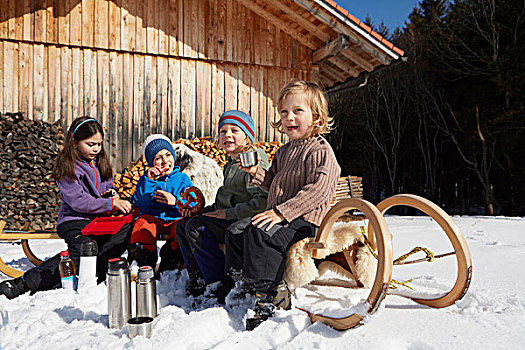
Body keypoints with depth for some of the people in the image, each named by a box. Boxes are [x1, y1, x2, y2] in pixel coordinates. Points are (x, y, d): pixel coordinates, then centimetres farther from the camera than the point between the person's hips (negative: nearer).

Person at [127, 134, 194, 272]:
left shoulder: (183, 178, 12)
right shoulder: (146, 179, 14)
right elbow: (139, 206, -2)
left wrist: (175, 201, -19)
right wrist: (149, 181, -9)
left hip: (176, 219, 0)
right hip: (153, 218, 1)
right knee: (142, 222, -33)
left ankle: (170, 256, -38)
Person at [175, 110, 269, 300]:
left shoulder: (255, 162, -19)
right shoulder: (232, 161, 13)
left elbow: (263, 202, -28)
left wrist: (228, 213, -23)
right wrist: (215, 209, 9)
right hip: (227, 219, 10)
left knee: (195, 227, -20)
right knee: (182, 225, 9)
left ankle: (226, 280, -11)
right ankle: (197, 277, 15)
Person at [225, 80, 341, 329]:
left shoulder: (320, 150, -12)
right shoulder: (284, 152, 17)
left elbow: (319, 189, -25)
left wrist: (282, 212, -28)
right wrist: (256, 172, 4)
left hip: (304, 222, -9)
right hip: (279, 216, 9)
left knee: (259, 234, -29)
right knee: (236, 232, 2)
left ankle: (271, 292, -17)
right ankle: (239, 280, 12)